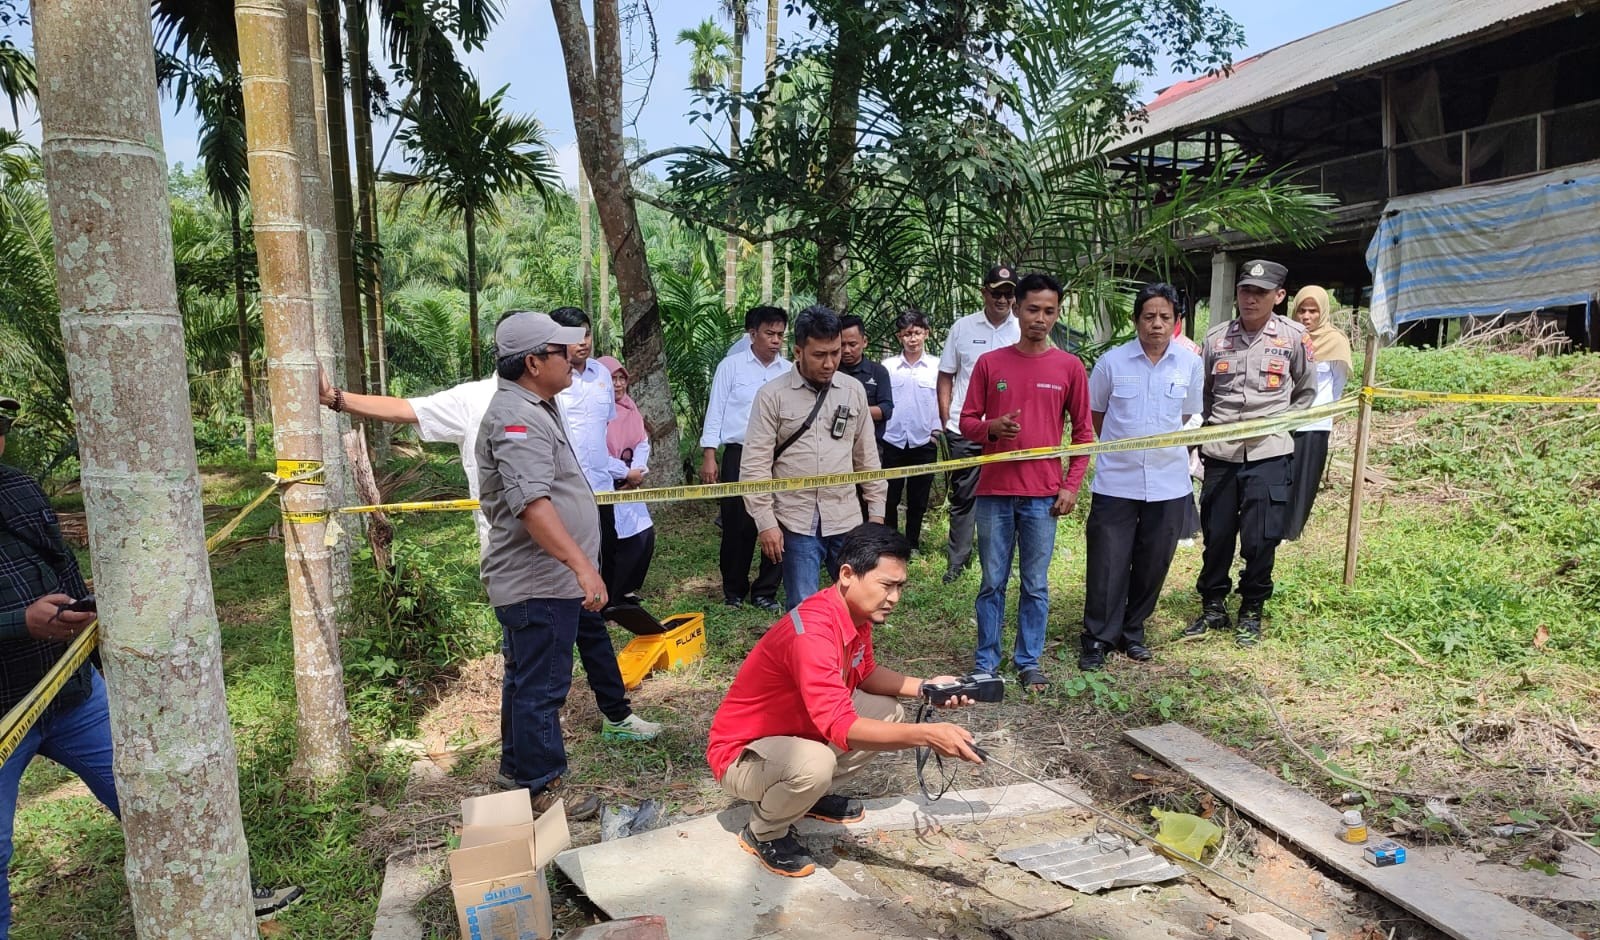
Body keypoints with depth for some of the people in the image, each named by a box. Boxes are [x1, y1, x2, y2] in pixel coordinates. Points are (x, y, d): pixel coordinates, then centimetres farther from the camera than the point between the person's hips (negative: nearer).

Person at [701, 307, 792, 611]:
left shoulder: (789, 371, 7)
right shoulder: (731, 366, 0)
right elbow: (715, 412, -1)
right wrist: (709, 456, -6)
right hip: (739, 455, -2)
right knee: (737, 526, 5)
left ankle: (765, 591, 19)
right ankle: (734, 591, 22)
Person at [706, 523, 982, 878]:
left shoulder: (856, 612, -6)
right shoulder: (812, 631, -34)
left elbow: (865, 673, 11)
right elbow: (840, 726, -41)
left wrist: (924, 686, -5)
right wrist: (927, 734, -46)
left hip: (798, 729, 9)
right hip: (742, 753, -9)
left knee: (890, 713, 6)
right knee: (816, 764, -38)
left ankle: (814, 796, 19)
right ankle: (763, 832, -5)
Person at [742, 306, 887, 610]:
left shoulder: (854, 390, 6)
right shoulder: (772, 395, -5)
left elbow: (867, 456, 11)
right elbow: (755, 465, -6)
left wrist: (876, 511, 10)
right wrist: (765, 522, -10)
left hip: (847, 520, 3)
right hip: (797, 523, -3)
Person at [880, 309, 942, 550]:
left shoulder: (937, 367, -1)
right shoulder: (888, 366, 1)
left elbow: (942, 400, 4)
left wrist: (937, 431, -1)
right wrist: (877, 436, 2)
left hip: (924, 442, 0)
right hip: (892, 442, 0)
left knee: (918, 499, 11)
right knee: (889, 497, 8)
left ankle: (912, 544, 25)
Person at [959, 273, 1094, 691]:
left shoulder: (1070, 367, 3)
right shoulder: (989, 363, 2)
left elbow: (1083, 431, 7)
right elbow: (967, 422, 5)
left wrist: (1071, 485, 0)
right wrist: (992, 428, -17)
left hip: (1043, 495, 0)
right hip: (994, 492, 0)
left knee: (1036, 586, 8)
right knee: (993, 583, 8)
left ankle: (1029, 661, 21)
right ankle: (986, 662, 19)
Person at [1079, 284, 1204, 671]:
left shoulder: (1190, 364, -1)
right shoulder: (1112, 361, -6)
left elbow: (1187, 417, 13)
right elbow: (1095, 415, 7)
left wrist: (1168, 450, 12)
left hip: (1168, 482, 2)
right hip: (1116, 481, -2)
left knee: (1153, 563, 11)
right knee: (1107, 562, 1)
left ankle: (1132, 632, 29)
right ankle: (1098, 638, 14)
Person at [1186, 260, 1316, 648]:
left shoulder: (1294, 337, 1)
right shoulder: (1216, 337, 5)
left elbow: (1306, 391, 13)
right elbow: (1200, 392, 14)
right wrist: (1211, 424, 3)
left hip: (1269, 453, -2)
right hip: (1221, 452, 2)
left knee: (1260, 539, -1)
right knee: (1216, 535, 7)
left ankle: (1252, 612, 19)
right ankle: (1213, 607, 24)